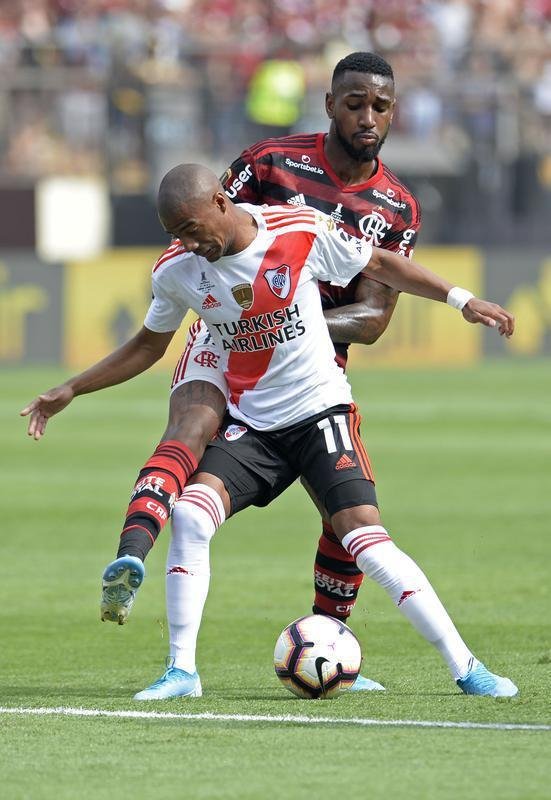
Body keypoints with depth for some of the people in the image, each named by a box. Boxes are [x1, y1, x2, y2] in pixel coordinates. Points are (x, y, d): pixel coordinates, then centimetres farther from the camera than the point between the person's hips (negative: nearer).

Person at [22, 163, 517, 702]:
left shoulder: (303, 232, -14)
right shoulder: (176, 271, -5)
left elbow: (378, 264, 2)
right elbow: (148, 346, 13)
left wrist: (460, 299, 0)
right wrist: (73, 389, 9)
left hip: (321, 411, -3)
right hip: (248, 424, 3)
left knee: (366, 541, -17)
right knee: (190, 516, -22)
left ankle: (465, 668, -8)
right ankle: (181, 671, -13)